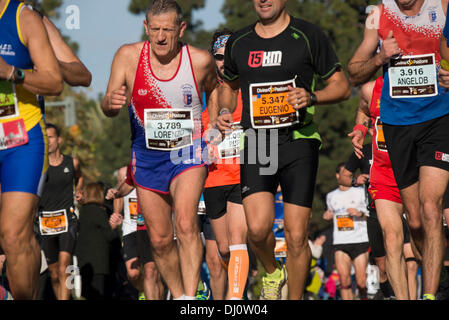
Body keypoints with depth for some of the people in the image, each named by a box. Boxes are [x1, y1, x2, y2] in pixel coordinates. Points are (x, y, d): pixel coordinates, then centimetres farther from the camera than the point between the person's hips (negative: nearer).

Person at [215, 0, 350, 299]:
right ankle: (272, 272, 18)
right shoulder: (239, 42, 10)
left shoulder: (308, 36, 0)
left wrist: (311, 97, -15)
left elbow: (341, 86, 4)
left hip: (299, 143, -2)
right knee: (258, 228, -14)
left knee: (296, 236, -5)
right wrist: (225, 112, 7)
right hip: (256, 146, 2)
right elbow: (228, 86, 28)